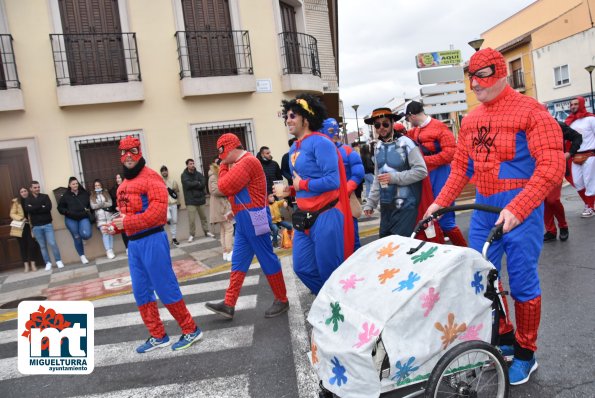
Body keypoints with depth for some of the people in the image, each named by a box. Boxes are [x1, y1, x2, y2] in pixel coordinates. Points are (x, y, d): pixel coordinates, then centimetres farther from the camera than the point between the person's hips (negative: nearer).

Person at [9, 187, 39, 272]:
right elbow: (12, 214, -1)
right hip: (20, 228, 0)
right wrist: (21, 219, -17)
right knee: (23, 246, 4)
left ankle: (33, 264, 7)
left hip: (30, 227, 0)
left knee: (31, 245, -2)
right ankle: (26, 265, 10)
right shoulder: (16, 202, 1)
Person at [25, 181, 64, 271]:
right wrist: (41, 207, -13)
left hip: (47, 224, -1)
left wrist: (34, 209, -12)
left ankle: (58, 261, 6)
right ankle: (48, 263, 15)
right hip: (36, 226, 1)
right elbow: (27, 209, -14)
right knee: (42, 246, 7)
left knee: (52, 243, -5)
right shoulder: (27, 199, 7)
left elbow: (48, 208, -12)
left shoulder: (45, 196, 5)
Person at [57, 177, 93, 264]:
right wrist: (68, 212, -11)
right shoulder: (66, 195, -1)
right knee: (77, 238, 6)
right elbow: (60, 208, 5)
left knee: (86, 235, -22)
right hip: (71, 220, 0)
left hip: (84, 218, 0)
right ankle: (82, 256, 21)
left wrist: (89, 209, -2)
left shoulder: (85, 193, 3)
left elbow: (90, 203, 16)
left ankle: (83, 233, 17)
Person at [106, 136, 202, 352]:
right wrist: (115, 226, 3)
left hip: (152, 239, -9)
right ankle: (158, 336, 26)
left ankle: (191, 330, 12)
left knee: (165, 288, -3)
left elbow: (158, 209, -20)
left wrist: (127, 223, -18)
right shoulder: (124, 185, 17)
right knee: (141, 292, 13)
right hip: (133, 243, 9)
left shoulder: (150, 177, -9)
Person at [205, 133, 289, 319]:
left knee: (267, 260, 0)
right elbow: (230, 188, 21)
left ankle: (282, 300, 14)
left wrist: (223, 167, -3)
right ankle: (229, 305, 16)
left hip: (254, 219, -10)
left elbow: (225, 187, -18)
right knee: (238, 262, 10)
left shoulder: (247, 161, -15)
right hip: (243, 221, 10)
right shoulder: (239, 163, 19)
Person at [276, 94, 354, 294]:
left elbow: (332, 181, -22)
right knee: (302, 268, 14)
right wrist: (288, 191, 4)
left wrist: (302, 185, -12)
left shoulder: (320, 142, -13)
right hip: (305, 217, 9)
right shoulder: (294, 148, 13)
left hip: (325, 216, -9)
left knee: (330, 271, 2)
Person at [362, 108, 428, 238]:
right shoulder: (379, 147, 9)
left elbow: (421, 171, -15)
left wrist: (394, 177, -17)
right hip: (386, 206, 6)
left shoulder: (405, 143, -10)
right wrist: (370, 202, 10)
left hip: (405, 205, -6)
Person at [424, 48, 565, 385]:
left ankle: (525, 353, 22)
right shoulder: (470, 120, 11)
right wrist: (441, 201, 8)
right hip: (483, 208, 6)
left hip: (519, 209, -6)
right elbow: (461, 167, 17)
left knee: (522, 282, 2)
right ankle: (504, 338, 32)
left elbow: (552, 165, -16)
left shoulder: (530, 110, -9)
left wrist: (517, 208, -25)